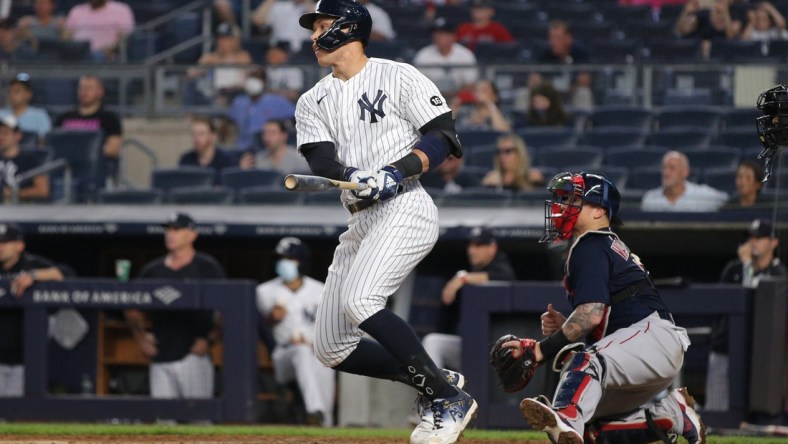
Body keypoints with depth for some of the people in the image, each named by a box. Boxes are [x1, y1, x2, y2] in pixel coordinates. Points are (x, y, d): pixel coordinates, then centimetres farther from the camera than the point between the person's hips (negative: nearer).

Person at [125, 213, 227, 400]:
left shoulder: (207, 267, 2)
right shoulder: (152, 270, 14)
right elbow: (133, 309, 23)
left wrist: (209, 339, -10)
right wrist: (140, 336, 9)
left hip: (194, 358, -5)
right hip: (161, 358, 5)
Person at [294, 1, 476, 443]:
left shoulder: (398, 77, -1)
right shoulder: (314, 103, 16)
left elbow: (443, 138, -7)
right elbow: (321, 161, -1)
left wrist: (395, 173, -22)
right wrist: (351, 176, -23)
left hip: (404, 208, -8)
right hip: (362, 222, 8)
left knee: (359, 302, -30)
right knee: (331, 348, 3)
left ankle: (452, 399, -21)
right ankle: (437, 381, 16)